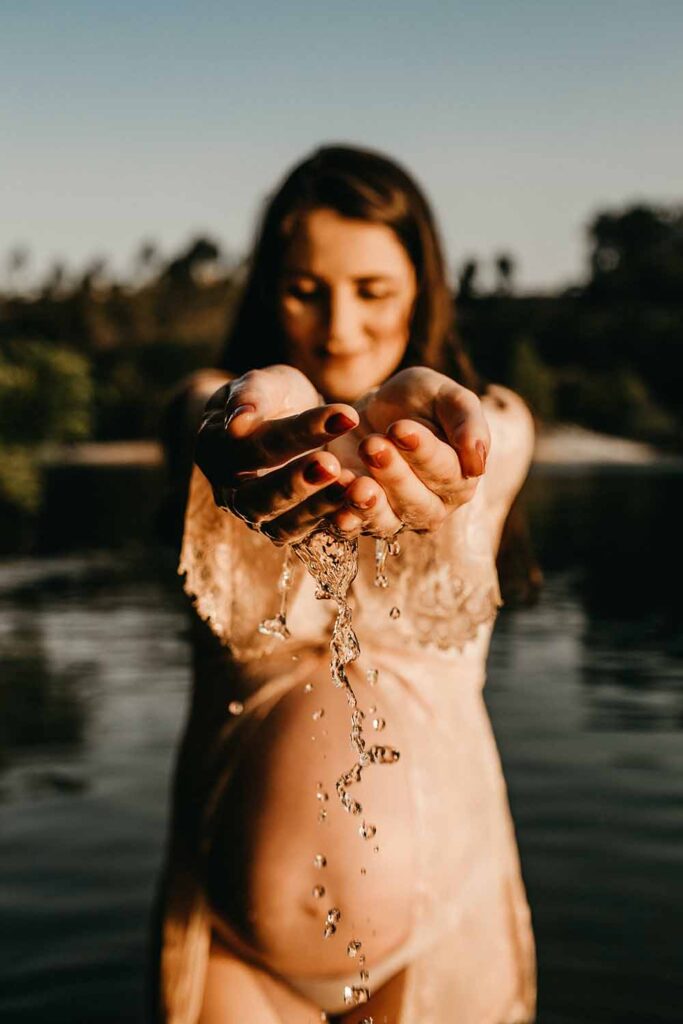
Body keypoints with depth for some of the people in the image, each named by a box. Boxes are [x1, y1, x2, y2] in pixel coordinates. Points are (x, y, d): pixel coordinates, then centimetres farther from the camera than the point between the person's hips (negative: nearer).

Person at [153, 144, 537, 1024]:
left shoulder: (496, 421, -2)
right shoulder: (211, 404, -2)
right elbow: (213, 416, -26)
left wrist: (410, 425, -52)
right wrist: (259, 412, -52)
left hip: (439, 862, 1)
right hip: (238, 863, 0)